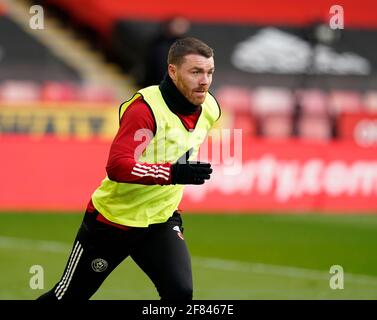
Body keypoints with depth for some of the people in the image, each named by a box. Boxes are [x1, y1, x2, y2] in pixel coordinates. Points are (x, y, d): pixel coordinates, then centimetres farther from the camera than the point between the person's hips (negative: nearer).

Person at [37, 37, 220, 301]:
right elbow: (117, 166, -37)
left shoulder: (209, 109, -4)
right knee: (69, 296, 10)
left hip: (160, 220, 5)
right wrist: (172, 173, -46)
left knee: (180, 293, -17)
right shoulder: (146, 108, -27)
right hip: (112, 219, -5)